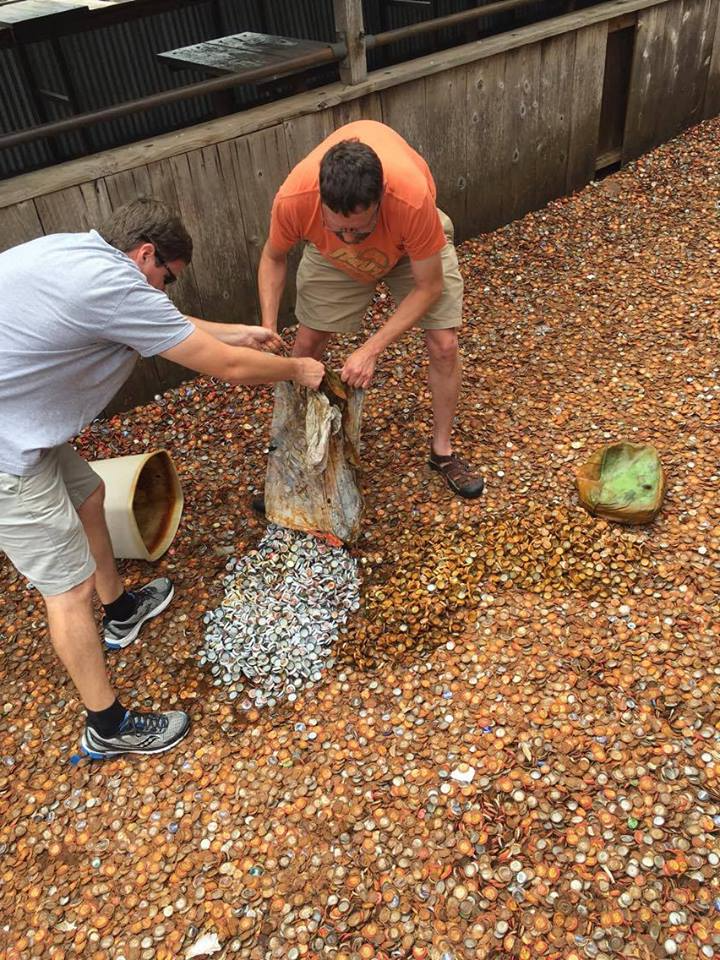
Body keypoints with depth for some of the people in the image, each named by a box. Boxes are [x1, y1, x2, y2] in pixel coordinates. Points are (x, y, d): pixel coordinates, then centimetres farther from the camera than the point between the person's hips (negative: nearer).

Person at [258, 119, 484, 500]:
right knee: (307, 343, 0)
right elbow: (273, 258, -15)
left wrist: (371, 349, -36)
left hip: (410, 245, -1)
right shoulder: (292, 198, -39)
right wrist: (268, 330, -27)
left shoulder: (413, 198, -45)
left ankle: (442, 450, 15)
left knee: (444, 345, -8)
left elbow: (429, 287, -30)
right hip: (330, 255, 2)